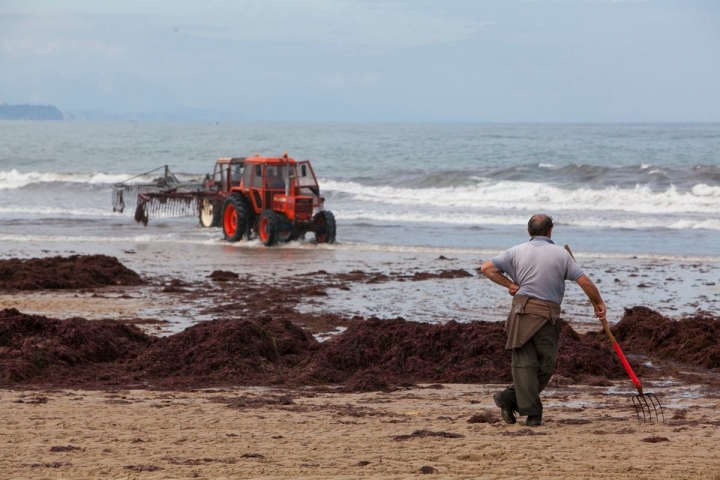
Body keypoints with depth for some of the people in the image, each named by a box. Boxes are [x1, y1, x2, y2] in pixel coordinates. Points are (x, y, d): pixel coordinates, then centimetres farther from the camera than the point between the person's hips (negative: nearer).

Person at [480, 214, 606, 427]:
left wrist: (509, 284, 10)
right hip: (548, 314, -2)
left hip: (521, 312, 2)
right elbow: (584, 281, 0)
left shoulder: (518, 251, 7)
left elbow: (487, 268, 4)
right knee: (545, 366, 7)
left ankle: (532, 413, -7)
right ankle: (511, 398, -2)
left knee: (524, 363, 1)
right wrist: (599, 303, 14)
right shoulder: (561, 254, 3)